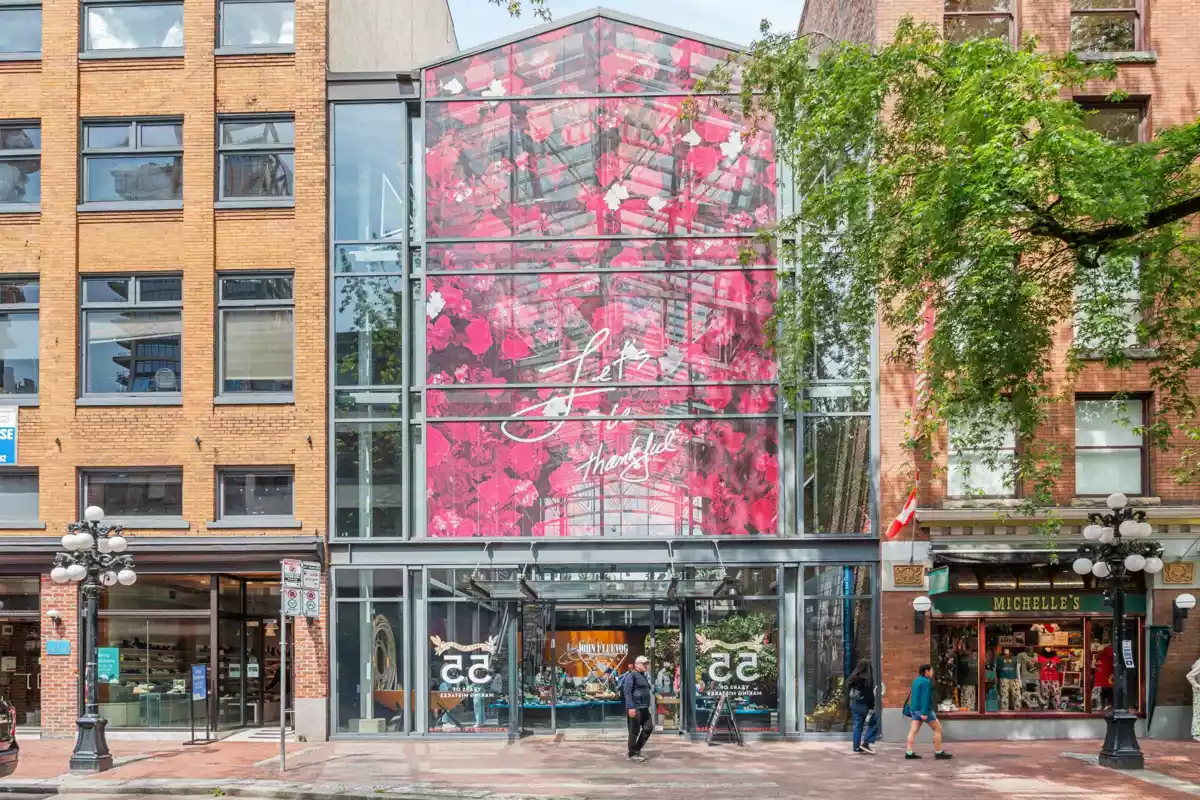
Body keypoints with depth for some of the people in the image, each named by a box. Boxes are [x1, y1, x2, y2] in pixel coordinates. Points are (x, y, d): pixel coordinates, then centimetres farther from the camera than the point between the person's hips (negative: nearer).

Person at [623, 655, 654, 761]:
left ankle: (637, 749, 19)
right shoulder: (631, 675, -9)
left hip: (644, 708, 10)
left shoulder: (643, 676, 20)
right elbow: (627, 691, -17)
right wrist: (630, 707, -24)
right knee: (634, 731, -3)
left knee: (648, 728, 9)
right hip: (635, 708, -10)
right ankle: (632, 754, 5)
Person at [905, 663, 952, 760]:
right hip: (924, 709, -9)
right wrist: (924, 713, -24)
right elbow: (925, 697, -21)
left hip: (915, 709, 9)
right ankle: (938, 752, 4)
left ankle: (909, 753, -3)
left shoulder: (916, 680, 14)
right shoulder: (926, 682, -15)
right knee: (938, 728, 2)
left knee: (913, 730, 3)